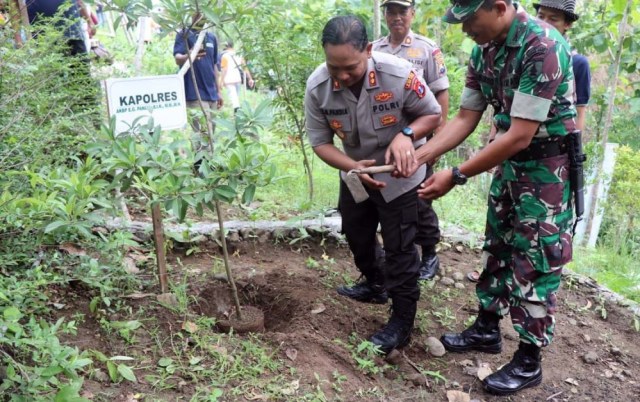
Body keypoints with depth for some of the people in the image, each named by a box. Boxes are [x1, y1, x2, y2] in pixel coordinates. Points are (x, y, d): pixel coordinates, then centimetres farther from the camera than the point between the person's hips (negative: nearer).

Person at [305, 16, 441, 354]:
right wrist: (352, 167, -33)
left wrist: (406, 134, -37)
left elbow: (433, 114, -16)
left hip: (398, 173, -4)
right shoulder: (317, 87, -23)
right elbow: (320, 141, -16)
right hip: (354, 172, 5)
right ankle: (375, 284, 49)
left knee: (398, 247, -1)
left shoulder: (398, 74, -31)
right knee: (356, 234, 22)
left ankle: (402, 322, 13)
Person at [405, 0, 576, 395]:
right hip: (509, 160, 8)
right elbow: (465, 118, 2)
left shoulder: (542, 47, -27)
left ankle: (529, 362, 14)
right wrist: (419, 155, -10)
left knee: (535, 260, 0)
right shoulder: (484, 50, -1)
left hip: (547, 166, -8)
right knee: (498, 248, 16)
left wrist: (456, 176, -27)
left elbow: (520, 136, -29)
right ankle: (487, 329, 33)